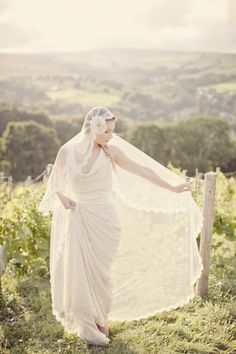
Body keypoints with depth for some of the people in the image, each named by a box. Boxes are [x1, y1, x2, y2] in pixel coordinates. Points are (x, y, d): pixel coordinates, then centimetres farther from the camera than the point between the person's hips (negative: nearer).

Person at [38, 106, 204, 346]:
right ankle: (88, 327, 19)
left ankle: (100, 321, 25)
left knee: (100, 271, 4)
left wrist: (172, 188, 3)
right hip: (77, 218, 1)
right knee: (80, 271, 3)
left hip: (104, 218, 0)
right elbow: (55, 183, 11)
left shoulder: (110, 151, -2)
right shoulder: (67, 150, -1)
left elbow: (142, 170, 1)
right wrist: (62, 197, -10)